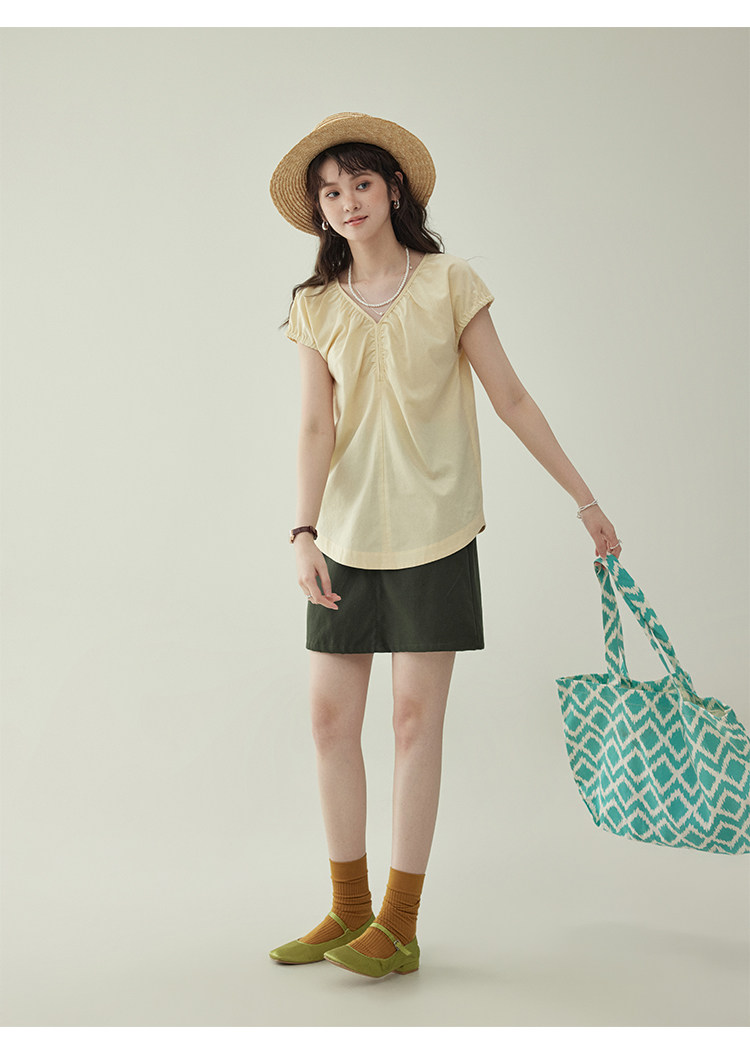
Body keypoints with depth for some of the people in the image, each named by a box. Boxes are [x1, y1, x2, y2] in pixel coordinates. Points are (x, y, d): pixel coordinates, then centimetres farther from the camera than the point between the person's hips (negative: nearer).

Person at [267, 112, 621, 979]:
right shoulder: (316, 307, 5)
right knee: (330, 717, 4)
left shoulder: (448, 283, -1)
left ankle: (399, 924, 9)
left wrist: (585, 499, 2)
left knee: (416, 717, -2)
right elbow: (318, 426, -3)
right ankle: (349, 907, 20)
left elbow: (512, 400, 1)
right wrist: (305, 532, -16)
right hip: (348, 535, 4)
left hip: (432, 531, -3)